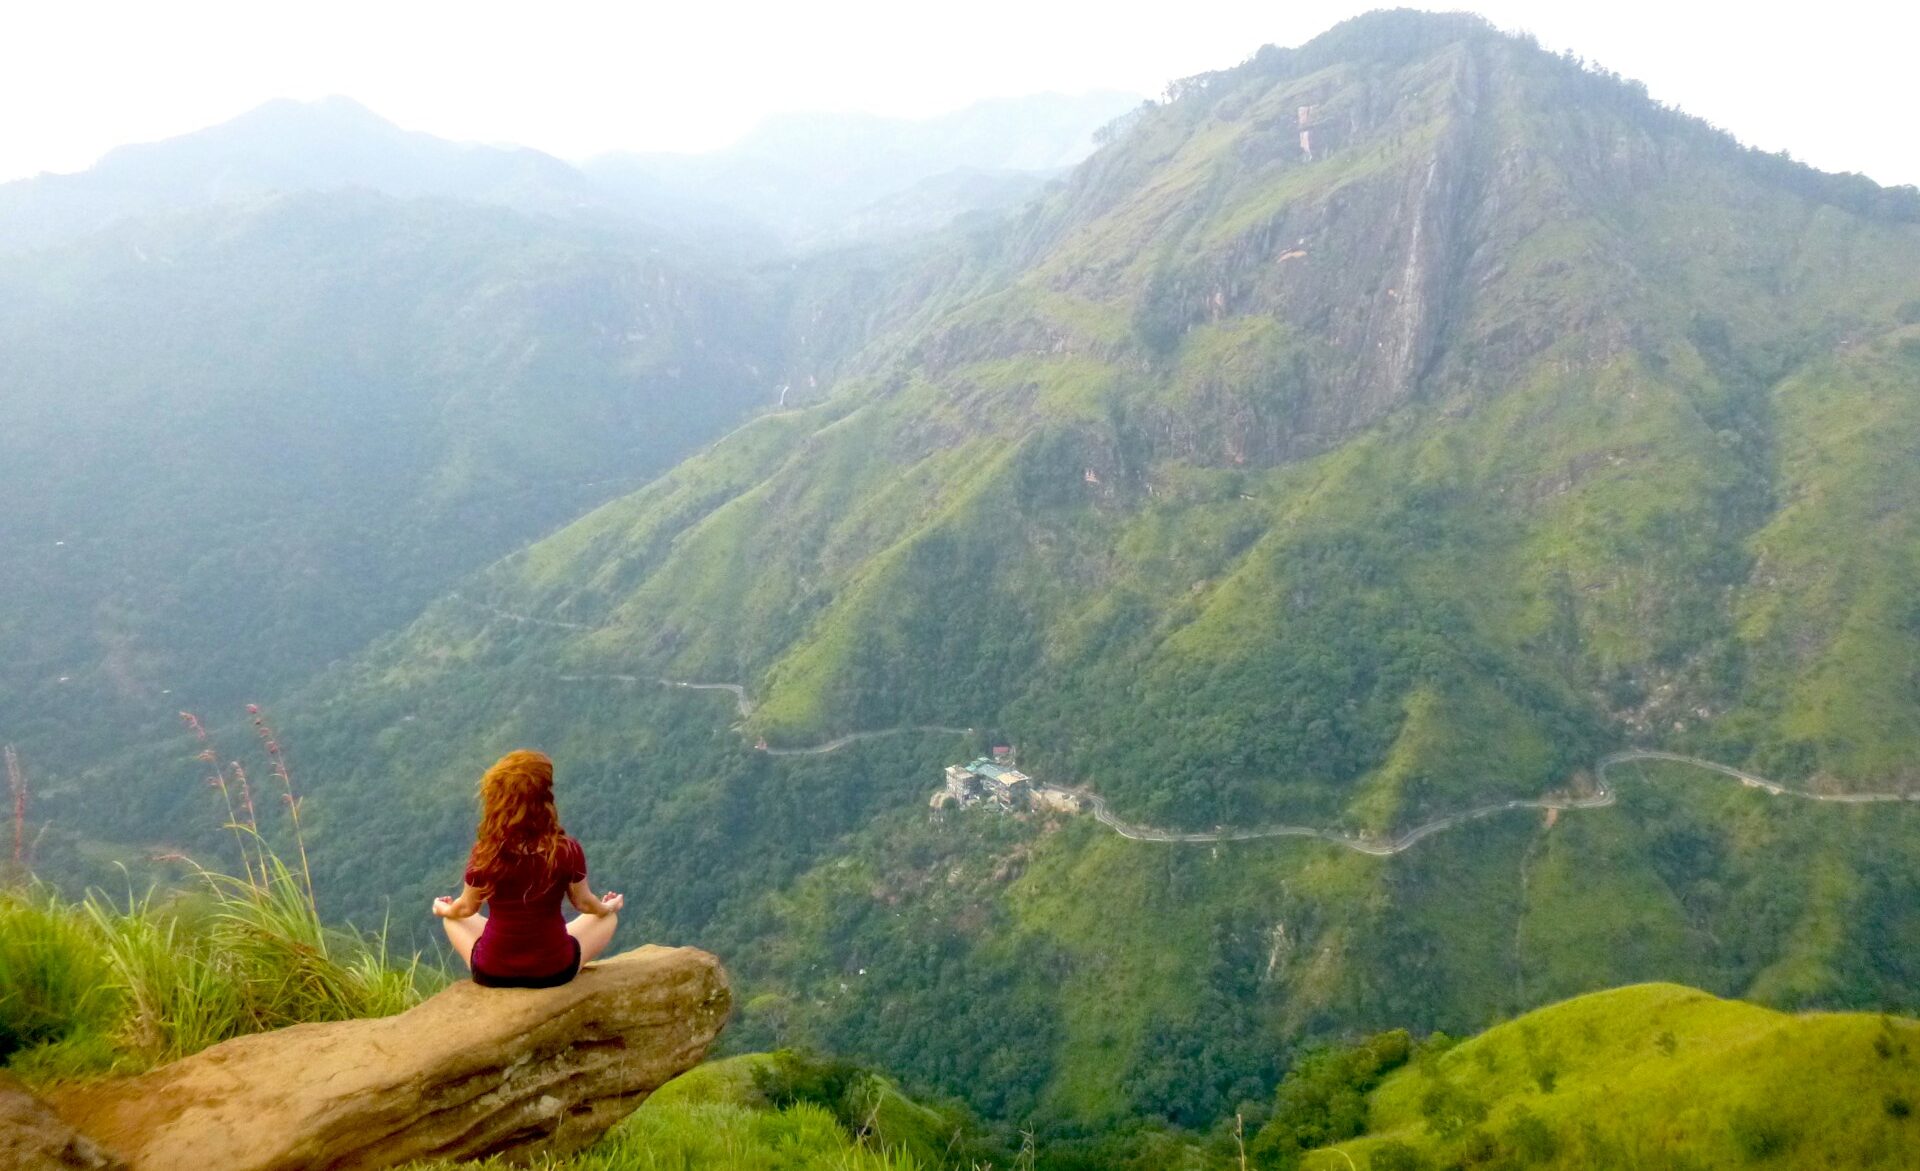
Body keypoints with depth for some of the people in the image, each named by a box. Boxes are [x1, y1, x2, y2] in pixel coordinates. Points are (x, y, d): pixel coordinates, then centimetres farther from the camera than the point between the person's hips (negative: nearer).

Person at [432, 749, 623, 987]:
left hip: (492, 973, 1)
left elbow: (467, 908, 0)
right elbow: (583, 903, -1)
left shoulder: (485, 854, -19)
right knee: (608, 916, 26)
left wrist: (443, 909, 24)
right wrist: (609, 907, 22)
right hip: (554, 970, -1)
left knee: (452, 918, 31)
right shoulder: (568, 852, -20)